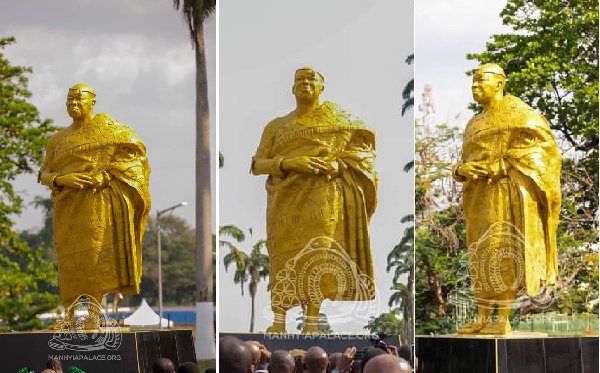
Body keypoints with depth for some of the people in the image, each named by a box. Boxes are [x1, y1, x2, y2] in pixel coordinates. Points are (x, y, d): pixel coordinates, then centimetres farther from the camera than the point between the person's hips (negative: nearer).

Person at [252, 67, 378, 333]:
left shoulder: (337, 118, 13)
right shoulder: (276, 126, 16)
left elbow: (364, 146, 5)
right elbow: (257, 164, 6)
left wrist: (338, 165, -14)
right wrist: (288, 163, -14)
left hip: (321, 197, -2)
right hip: (287, 197, 2)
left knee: (316, 256, -11)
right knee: (284, 255, -7)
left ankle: (311, 325, -10)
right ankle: (278, 324, -6)